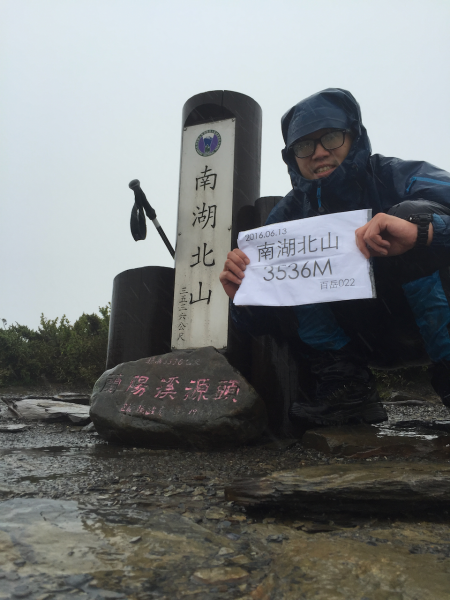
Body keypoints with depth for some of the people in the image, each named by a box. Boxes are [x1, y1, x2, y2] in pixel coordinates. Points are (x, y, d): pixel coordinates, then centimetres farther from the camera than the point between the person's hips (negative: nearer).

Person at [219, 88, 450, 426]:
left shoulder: (397, 178, -12)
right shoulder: (289, 215, -4)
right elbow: (256, 321, -6)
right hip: (370, 340, 3)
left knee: (415, 212, -27)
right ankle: (345, 384, -15)